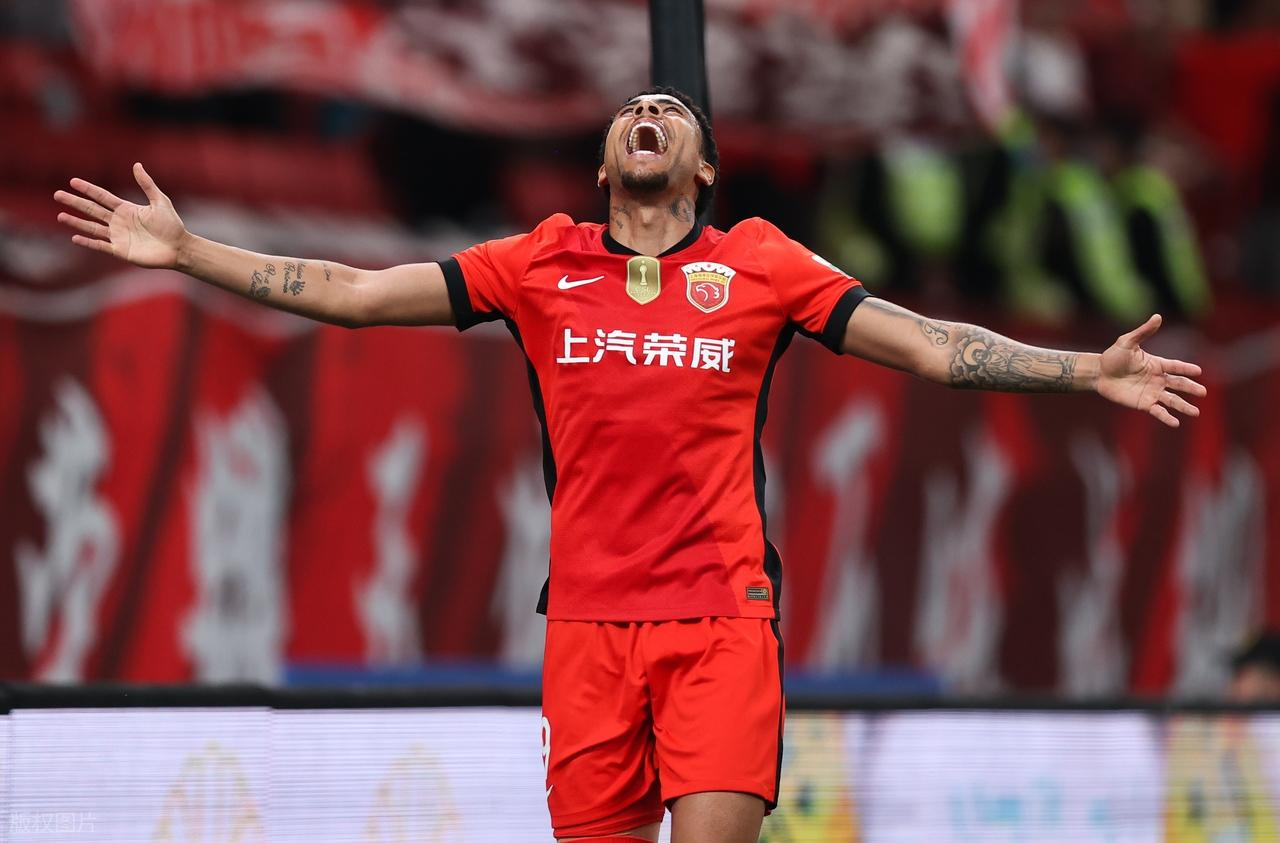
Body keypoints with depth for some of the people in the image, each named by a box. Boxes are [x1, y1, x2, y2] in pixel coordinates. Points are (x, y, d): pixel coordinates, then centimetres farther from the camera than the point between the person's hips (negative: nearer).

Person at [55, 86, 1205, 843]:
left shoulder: (759, 265, 8)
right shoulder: (539, 266, 11)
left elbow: (928, 345, 8)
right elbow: (352, 293, 12)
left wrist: (1089, 372, -1)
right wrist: (187, 250, 9)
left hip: (722, 618, -2)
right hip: (587, 622, 2)